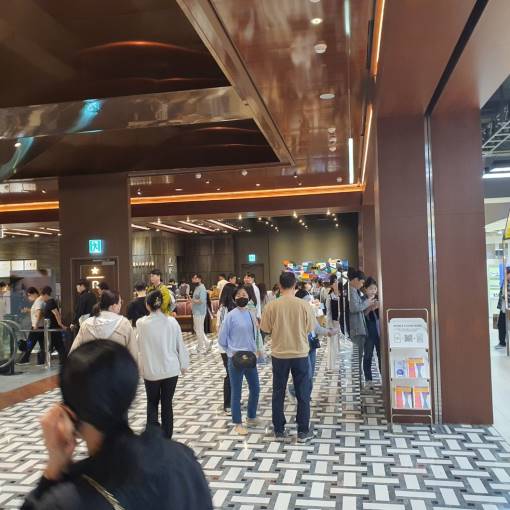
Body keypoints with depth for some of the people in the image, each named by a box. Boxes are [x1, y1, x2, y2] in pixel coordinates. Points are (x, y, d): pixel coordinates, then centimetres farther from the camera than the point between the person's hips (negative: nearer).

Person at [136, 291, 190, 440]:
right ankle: (166, 437, 19)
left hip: (151, 370, -1)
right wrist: (184, 364, 11)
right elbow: (180, 345, -1)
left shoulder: (141, 323, -12)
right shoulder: (172, 322, -10)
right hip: (171, 369, 1)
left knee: (152, 402, 17)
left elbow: (138, 344, 2)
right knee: (167, 403, 12)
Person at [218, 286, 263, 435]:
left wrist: (257, 350, 5)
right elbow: (222, 339, -5)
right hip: (236, 360, -5)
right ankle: (237, 423, 19)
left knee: (255, 389, 15)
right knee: (236, 392, 5)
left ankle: (251, 417, 35)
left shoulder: (251, 315, 4)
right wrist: (232, 353, -3)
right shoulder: (231, 316, -10)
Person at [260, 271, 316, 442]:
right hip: (300, 354, 0)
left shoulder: (271, 306, -11)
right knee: (303, 393, 11)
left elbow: (266, 329, -1)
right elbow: (310, 328, -1)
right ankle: (303, 431, 17)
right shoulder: (304, 305, -11)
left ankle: (279, 431, 20)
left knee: (278, 393, 13)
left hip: (279, 354, 1)